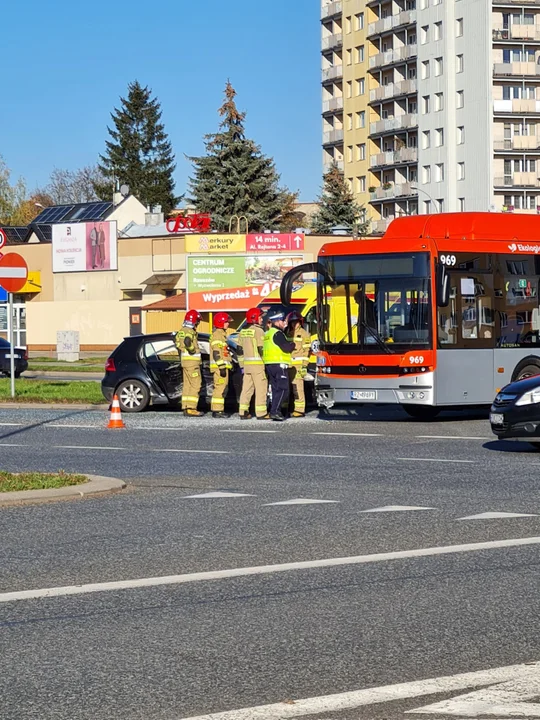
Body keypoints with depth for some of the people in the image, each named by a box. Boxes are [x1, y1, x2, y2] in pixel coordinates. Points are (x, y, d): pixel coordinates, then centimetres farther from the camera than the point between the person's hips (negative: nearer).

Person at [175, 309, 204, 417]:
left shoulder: (181, 331, 13)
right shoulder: (190, 331, -16)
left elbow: (177, 342, 23)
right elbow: (187, 341, -34)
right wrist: (192, 351, -20)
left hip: (184, 360, 10)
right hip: (192, 362, -10)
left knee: (187, 385, 13)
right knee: (195, 385, -9)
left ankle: (186, 407, 14)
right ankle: (191, 409, -14)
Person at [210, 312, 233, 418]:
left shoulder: (222, 334, 20)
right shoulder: (217, 335, -13)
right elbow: (216, 353, -20)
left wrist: (228, 365, 27)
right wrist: (222, 367, -23)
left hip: (223, 366, 11)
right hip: (219, 366, -11)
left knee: (223, 388, 12)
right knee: (220, 388, -12)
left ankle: (219, 410, 16)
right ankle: (217, 411, -13)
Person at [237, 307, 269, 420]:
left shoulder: (243, 332, 13)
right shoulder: (258, 331, -10)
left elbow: (240, 350, 15)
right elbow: (261, 349, -13)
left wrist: (242, 365, 21)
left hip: (247, 364, 7)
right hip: (258, 363, -7)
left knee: (247, 388, 10)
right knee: (261, 388, -3)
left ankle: (243, 412, 10)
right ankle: (261, 413, -4)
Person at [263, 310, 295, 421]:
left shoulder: (268, 333, 19)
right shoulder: (277, 333, -12)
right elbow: (286, 348, -18)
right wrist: (292, 345, 3)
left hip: (269, 365, 10)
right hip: (279, 365, -10)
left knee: (276, 389, 13)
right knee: (283, 389, -9)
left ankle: (276, 412, 13)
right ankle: (275, 411, -17)